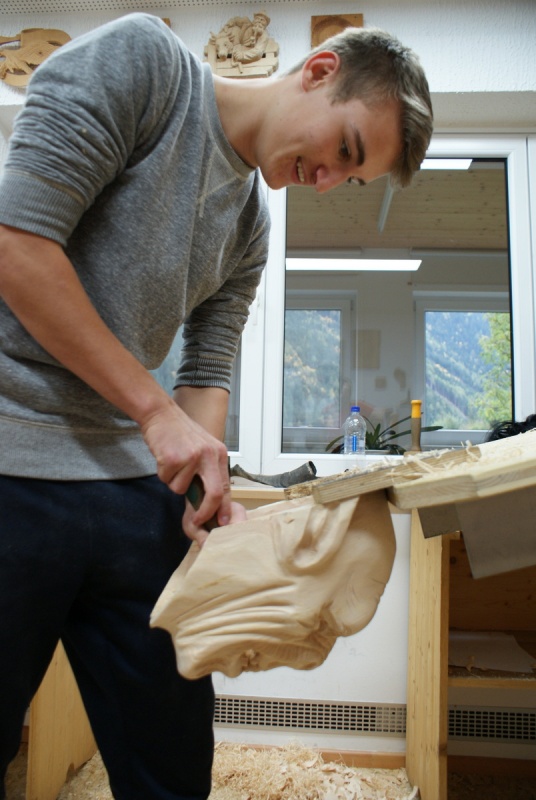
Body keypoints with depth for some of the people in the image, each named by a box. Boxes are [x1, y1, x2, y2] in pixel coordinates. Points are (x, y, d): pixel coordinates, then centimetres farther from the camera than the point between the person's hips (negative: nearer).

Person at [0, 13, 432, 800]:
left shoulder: (252, 226, 15)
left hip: (132, 483, 7)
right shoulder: (140, 57, -4)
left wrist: (209, 487, -4)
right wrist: (156, 410, -13)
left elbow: (207, 372, 14)